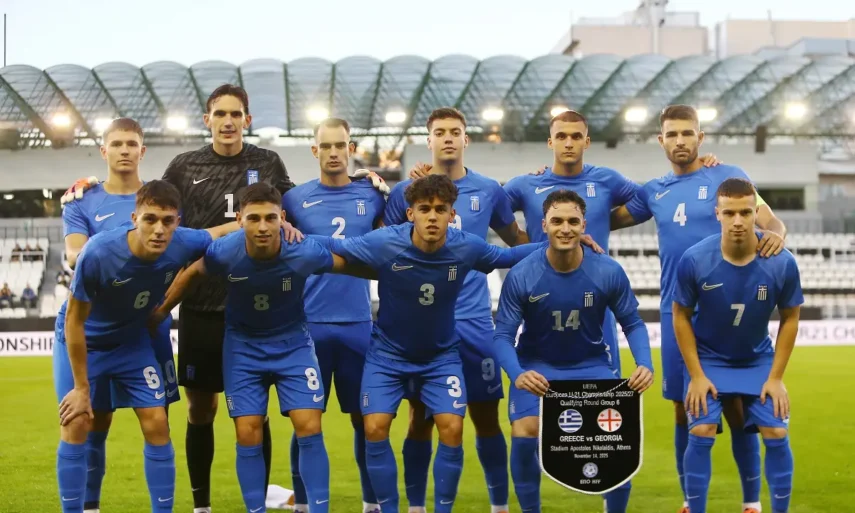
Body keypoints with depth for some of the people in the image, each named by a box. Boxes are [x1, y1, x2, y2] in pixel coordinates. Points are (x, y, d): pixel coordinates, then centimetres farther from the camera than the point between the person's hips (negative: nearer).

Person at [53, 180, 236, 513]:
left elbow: (226, 230, -2)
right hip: (81, 341, -3)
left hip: (132, 340, 3)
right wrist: (81, 387, -17)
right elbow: (74, 320, -22)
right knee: (76, 427, -9)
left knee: (157, 425, -2)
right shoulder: (98, 253, -36)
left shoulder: (182, 245, -26)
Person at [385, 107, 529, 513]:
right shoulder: (405, 192, 2)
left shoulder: (489, 191, 5)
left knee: (486, 417, 3)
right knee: (421, 418, 4)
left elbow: (515, 239, 20)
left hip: (474, 320, 1)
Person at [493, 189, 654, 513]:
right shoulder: (520, 276, -20)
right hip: (537, 366, -1)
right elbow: (504, 334, -17)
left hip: (592, 365, 1)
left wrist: (645, 364, -22)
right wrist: (517, 374, -36)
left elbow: (633, 324, -4)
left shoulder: (608, 272, -17)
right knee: (524, 434, -21)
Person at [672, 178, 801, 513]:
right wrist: (697, 375, -12)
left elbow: (790, 318, -5)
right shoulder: (694, 260, -23)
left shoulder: (782, 263, -20)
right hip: (708, 359, -1)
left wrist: (776, 377, -7)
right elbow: (681, 316, -9)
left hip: (759, 360, 1)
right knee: (701, 434, -10)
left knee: (776, 435, -4)